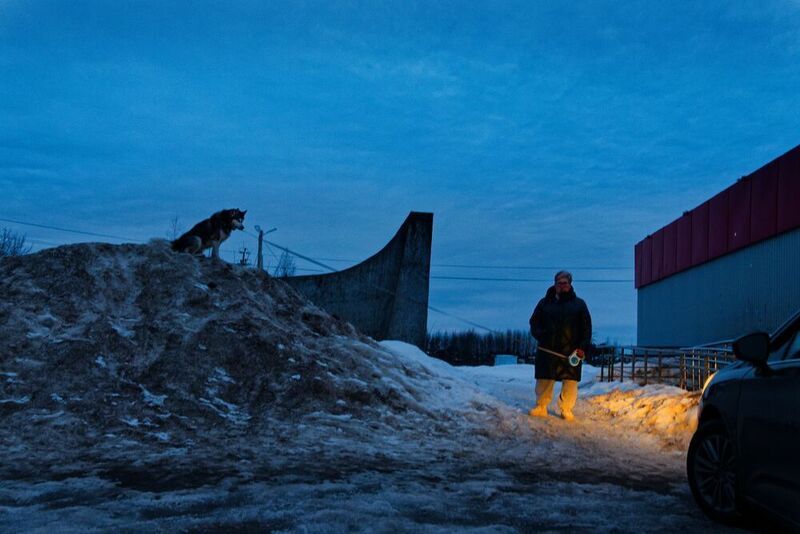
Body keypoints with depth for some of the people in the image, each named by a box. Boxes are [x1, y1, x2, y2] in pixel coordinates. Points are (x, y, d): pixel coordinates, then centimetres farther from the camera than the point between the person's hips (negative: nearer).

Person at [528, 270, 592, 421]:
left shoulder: (579, 304, 11)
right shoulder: (545, 303, 12)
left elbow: (586, 329, 8)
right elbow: (534, 323, 13)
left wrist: (582, 347, -4)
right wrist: (540, 335, -6)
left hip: (571, 352, 0)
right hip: (548, 349, 0)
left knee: (570, 381, -2)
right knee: (544, 380, 2)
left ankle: (566, 409, 9)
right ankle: (541, 406, 14)